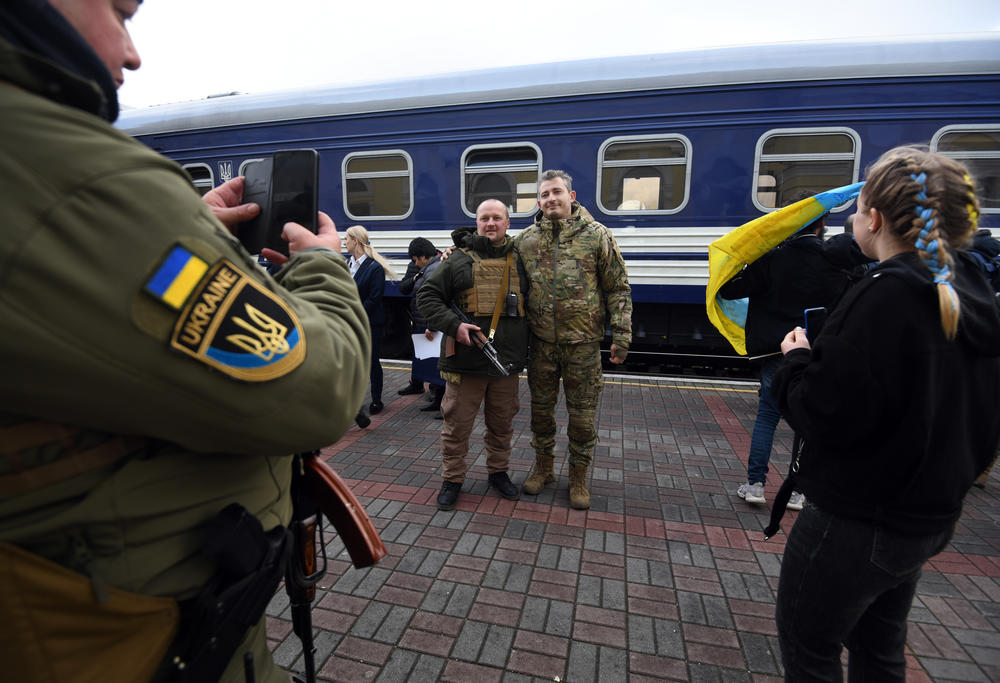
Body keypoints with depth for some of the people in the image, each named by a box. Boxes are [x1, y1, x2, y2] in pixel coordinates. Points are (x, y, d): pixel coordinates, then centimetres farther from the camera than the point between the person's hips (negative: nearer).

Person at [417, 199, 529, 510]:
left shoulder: (519, 260, 10)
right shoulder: (458, 260, 1)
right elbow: (427, 295, 0)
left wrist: (526, 346, 8)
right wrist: (454, 325, -15)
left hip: (508, 361, 3)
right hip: (466, 359, -3)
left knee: (502, 423, 16)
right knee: (457, 423, 6)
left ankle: (498, 472, 36)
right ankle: (452, 479, 25)